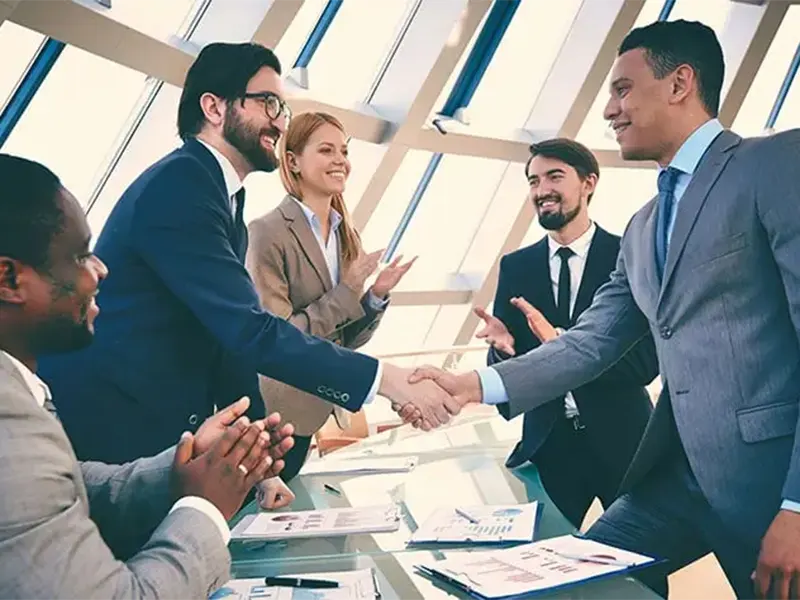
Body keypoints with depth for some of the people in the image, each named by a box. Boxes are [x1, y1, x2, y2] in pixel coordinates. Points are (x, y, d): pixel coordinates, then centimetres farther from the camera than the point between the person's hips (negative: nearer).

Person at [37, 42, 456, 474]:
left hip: (166, 429, 9)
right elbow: (249, 330, -27)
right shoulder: (179, 184, -19)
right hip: (105, 424, -9)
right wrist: (385, 378, -26)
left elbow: (231, 339, 8)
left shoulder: (222, 194, 10)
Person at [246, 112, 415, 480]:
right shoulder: (268, 232, -14)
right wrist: (346, 292, -19)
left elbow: (348, 340, 9)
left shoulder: (347, 235, 6)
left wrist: (376, 296, -8)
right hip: (278, 417, -6)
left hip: (326, 409, 6)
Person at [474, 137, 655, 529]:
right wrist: (503, 347, -19)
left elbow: (646, 361, -14)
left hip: (621, 440, -2)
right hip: (548, 445, 2)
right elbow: (503, 363, 5)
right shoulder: (515, 267, 4)